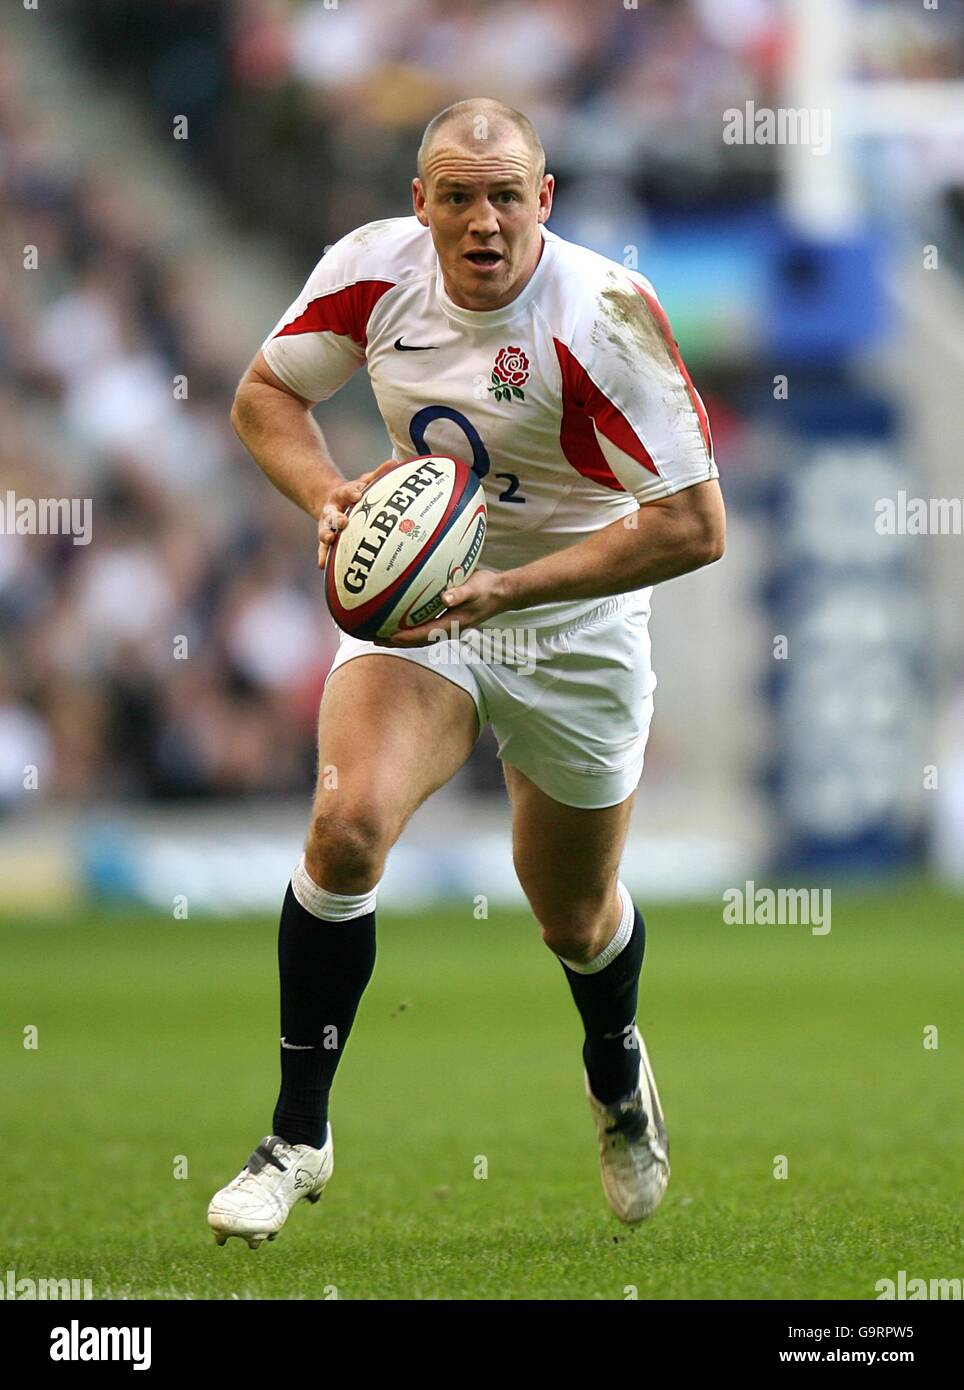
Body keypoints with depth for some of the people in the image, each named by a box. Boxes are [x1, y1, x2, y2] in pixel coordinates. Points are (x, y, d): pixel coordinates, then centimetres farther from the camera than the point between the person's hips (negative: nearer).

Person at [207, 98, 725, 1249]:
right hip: (416, 599, 2)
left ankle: (617, 1079, 51)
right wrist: (328, 495, -16)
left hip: (576, 628, -2)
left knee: (573, 920, 13)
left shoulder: (604, 317, -25)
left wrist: (509, 588, -31)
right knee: (345, 822, -25)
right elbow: (264, 392, 5)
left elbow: (695, 524, -25)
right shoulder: (373, 268, -14)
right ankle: (298, 1138, -11)